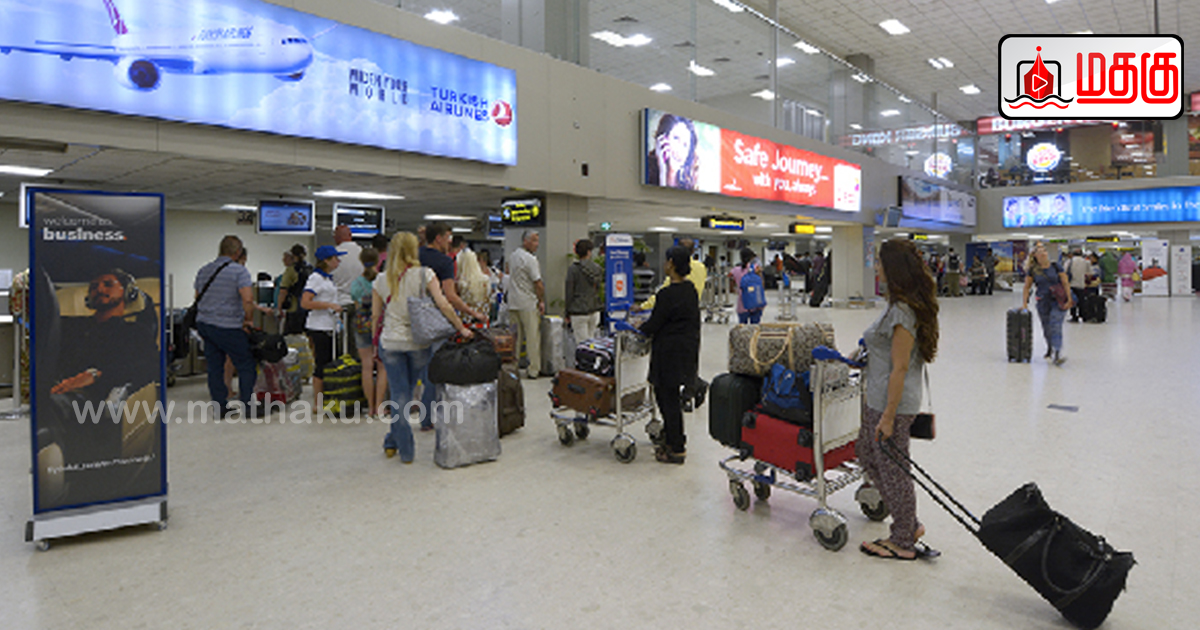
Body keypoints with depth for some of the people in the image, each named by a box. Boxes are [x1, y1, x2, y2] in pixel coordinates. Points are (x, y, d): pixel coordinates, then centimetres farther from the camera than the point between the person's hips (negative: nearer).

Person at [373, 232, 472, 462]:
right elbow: (443, 305, -15)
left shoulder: (381, 280, 2)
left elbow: (375, 316, 7)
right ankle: (397, 440, 22)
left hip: (391, 342, 1)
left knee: (399, 394, 6)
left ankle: (403, 448, 12)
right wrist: (461, 328, -6)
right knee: (406, 390, 14)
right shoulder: (425, 275, -6)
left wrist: (376, 343, 18)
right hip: (419, 340, -1)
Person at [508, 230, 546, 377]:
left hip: (513, 303, 8)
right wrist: (542, 301, -4)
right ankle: (534, 370, 2)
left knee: (515, 337, 14)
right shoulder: (529, 259, -15)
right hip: (528, 304, -8)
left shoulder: (512, 255, 12)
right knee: (533, 337, -2)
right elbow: (538, 283, -16)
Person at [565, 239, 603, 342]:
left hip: (579, 312, -5)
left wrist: (567, 314, 1)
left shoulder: (573, 268, -10)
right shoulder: (597, 268, 4)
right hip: (595, 310, 5)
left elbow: (569, 292, -7)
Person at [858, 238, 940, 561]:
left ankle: (904, 542, 22)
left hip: (892, 404, -10)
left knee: (892, 469, 4)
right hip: (879, 400, 10)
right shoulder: (904, 304, 8)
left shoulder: (902, 311, -23)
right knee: (866, 454, 20)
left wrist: (888, 417, -20)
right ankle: (909, 525, 30)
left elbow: (900, 369, -23)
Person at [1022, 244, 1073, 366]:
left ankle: (1057, 354, -23)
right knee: (1047, 328, 11)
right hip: (1043, 302, 2)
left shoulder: (1056, 267, 0)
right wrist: (1024, 303, 2)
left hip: (1058, 301, -2)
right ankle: (1050, 348, 37)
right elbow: (1027, 287, 8)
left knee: (1055, 326, -16)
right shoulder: (1032, 271, 3)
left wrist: (1069, 300, -6)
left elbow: (1065, 283, 0)